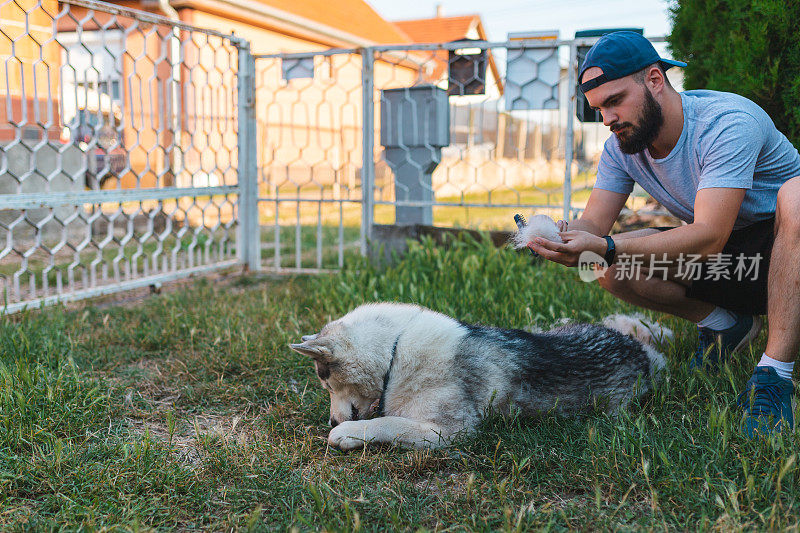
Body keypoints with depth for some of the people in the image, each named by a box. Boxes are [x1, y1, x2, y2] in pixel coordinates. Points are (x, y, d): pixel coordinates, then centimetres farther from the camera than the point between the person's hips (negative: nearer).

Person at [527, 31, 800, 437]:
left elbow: (708, 237, -37)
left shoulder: (728, 123, -27)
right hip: (723, 266, 5)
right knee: (612, 269, -18)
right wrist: (561, 237, -35)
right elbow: (593, 224, -10)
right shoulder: (621, 146, -6)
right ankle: (722, 325, 4)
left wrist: (604, 247, -47)